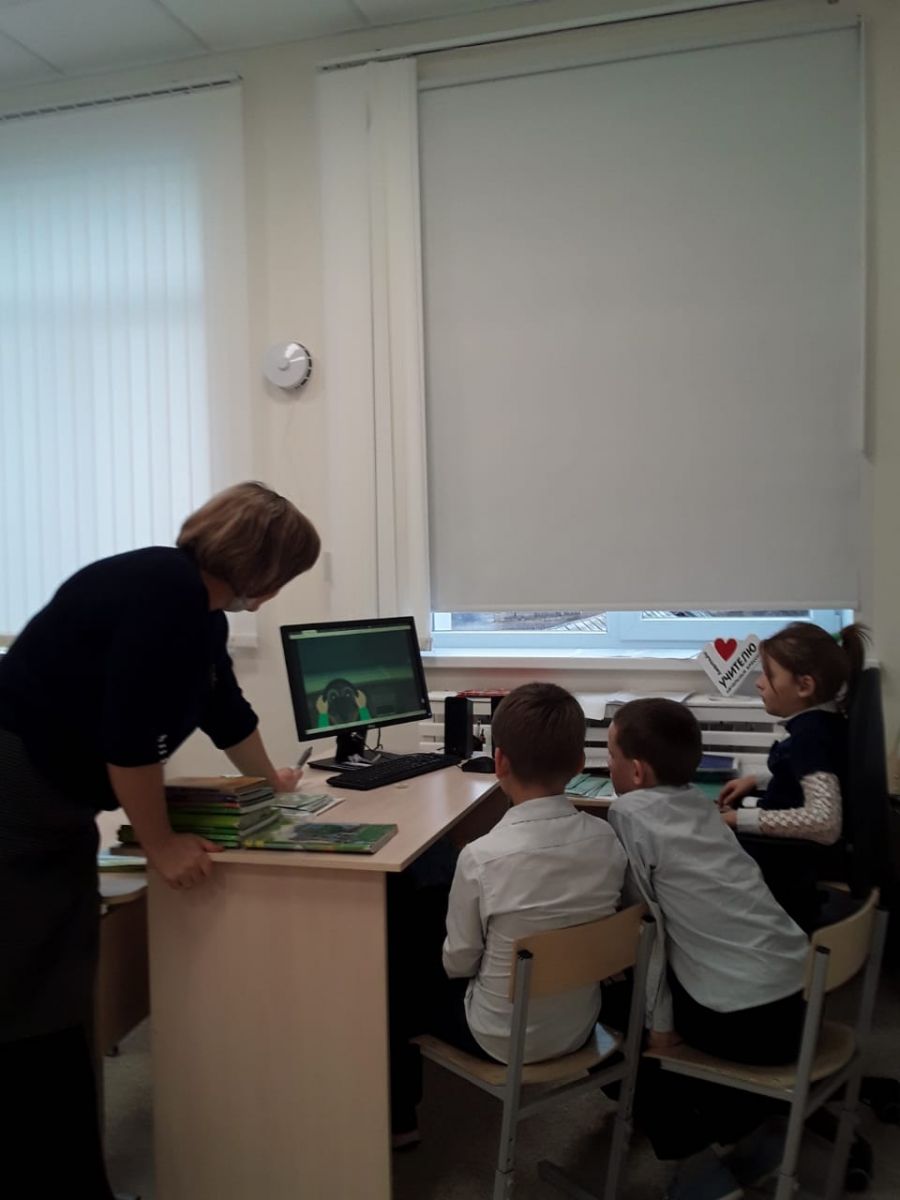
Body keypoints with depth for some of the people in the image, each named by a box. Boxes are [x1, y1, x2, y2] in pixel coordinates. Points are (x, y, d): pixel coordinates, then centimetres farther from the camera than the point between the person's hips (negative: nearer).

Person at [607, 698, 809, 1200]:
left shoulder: (630, 812, -11)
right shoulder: (699, 803, 10)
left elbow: (645, 923, -10)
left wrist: (658, 1022, -3)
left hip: (742, 1018, -7)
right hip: (797, 994, 7)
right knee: (630, 986, 27)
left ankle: (699, 1156, 16)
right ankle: (748, 1116, 28)